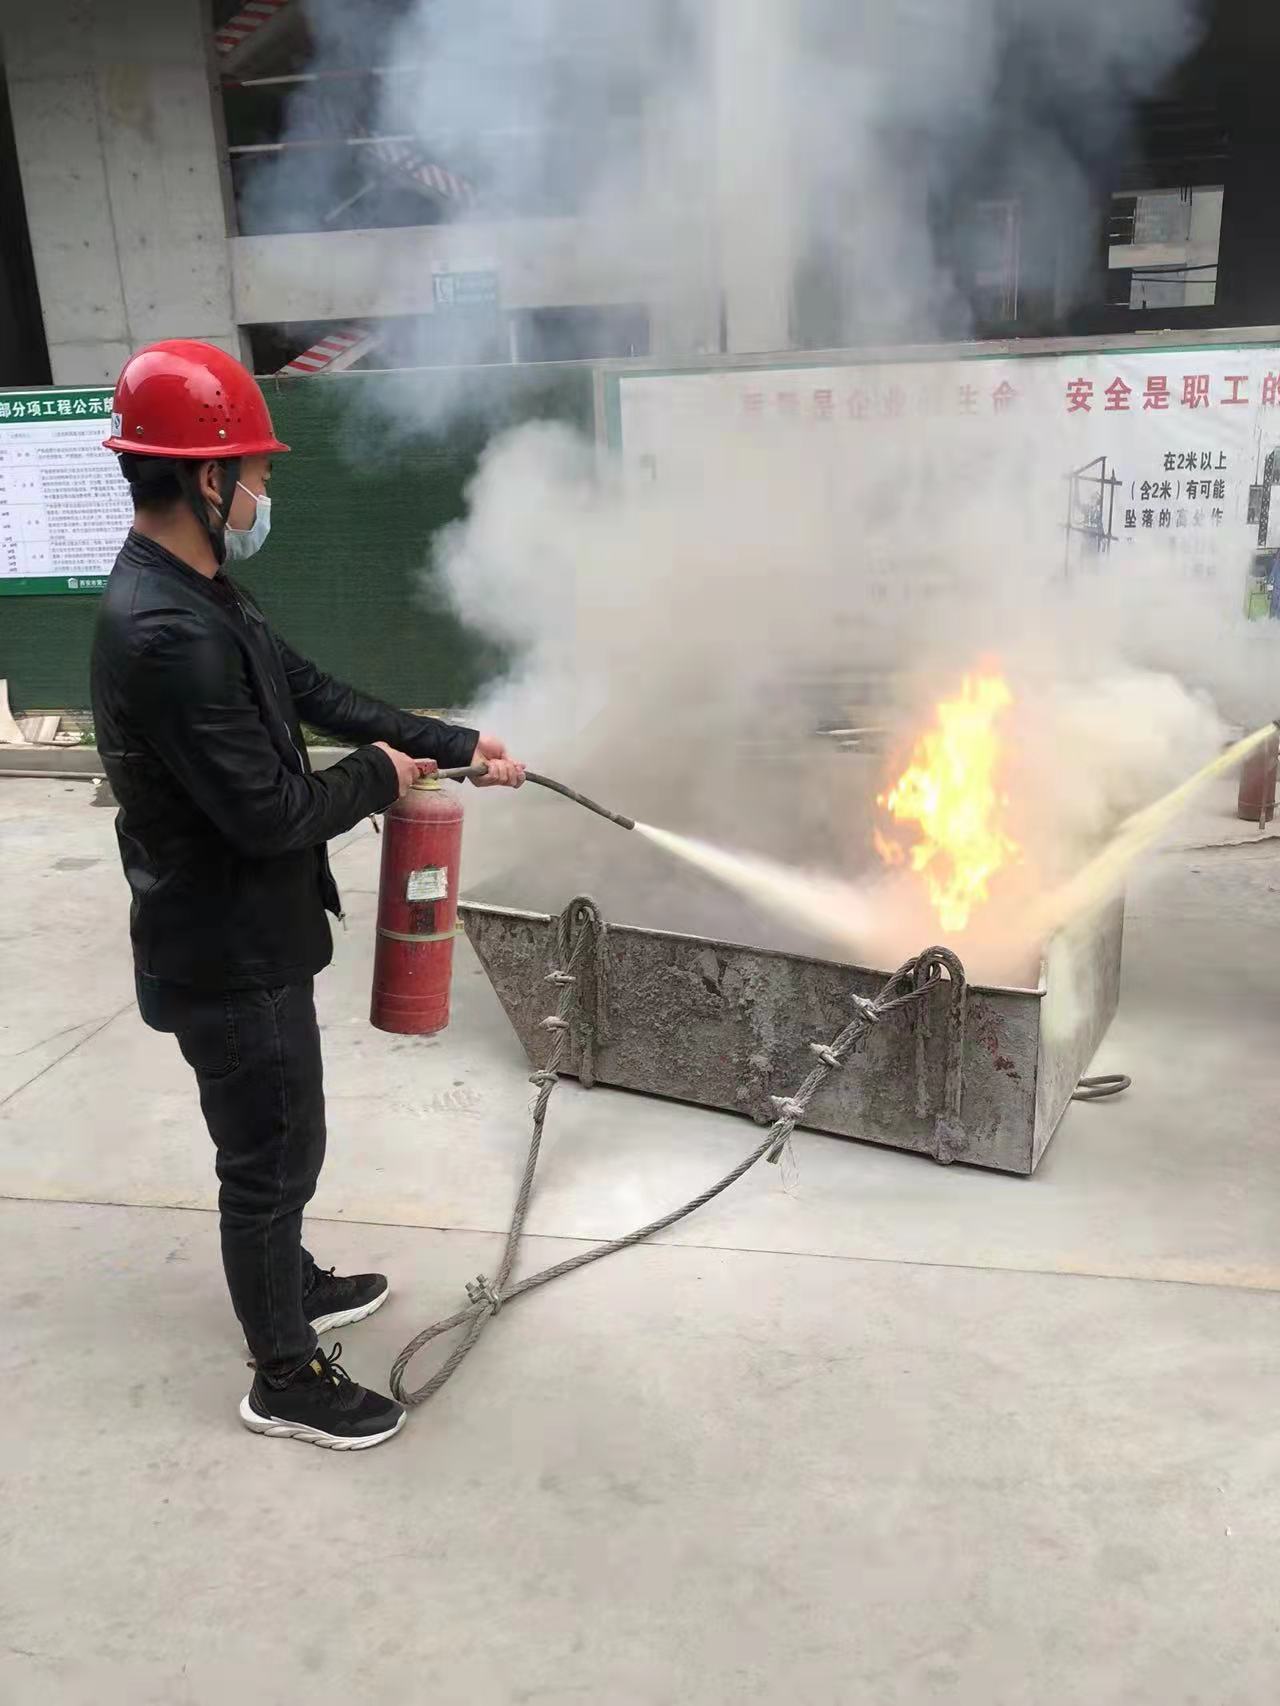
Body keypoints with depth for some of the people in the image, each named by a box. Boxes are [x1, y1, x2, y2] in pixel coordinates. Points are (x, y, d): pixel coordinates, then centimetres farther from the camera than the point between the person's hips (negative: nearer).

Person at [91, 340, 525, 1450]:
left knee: (276, 1141, 26)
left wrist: (457, 745, 8)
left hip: (248, 936, 10)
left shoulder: (197, 596, 4)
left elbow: (317, 692, 11)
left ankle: (291, 1282, 49)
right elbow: (271, 811, -29)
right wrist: (379, 778, -10)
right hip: (228, 955, -10)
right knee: (272, 1154, 8)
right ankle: (285, 1378, 28)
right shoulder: (166, 633, -29)